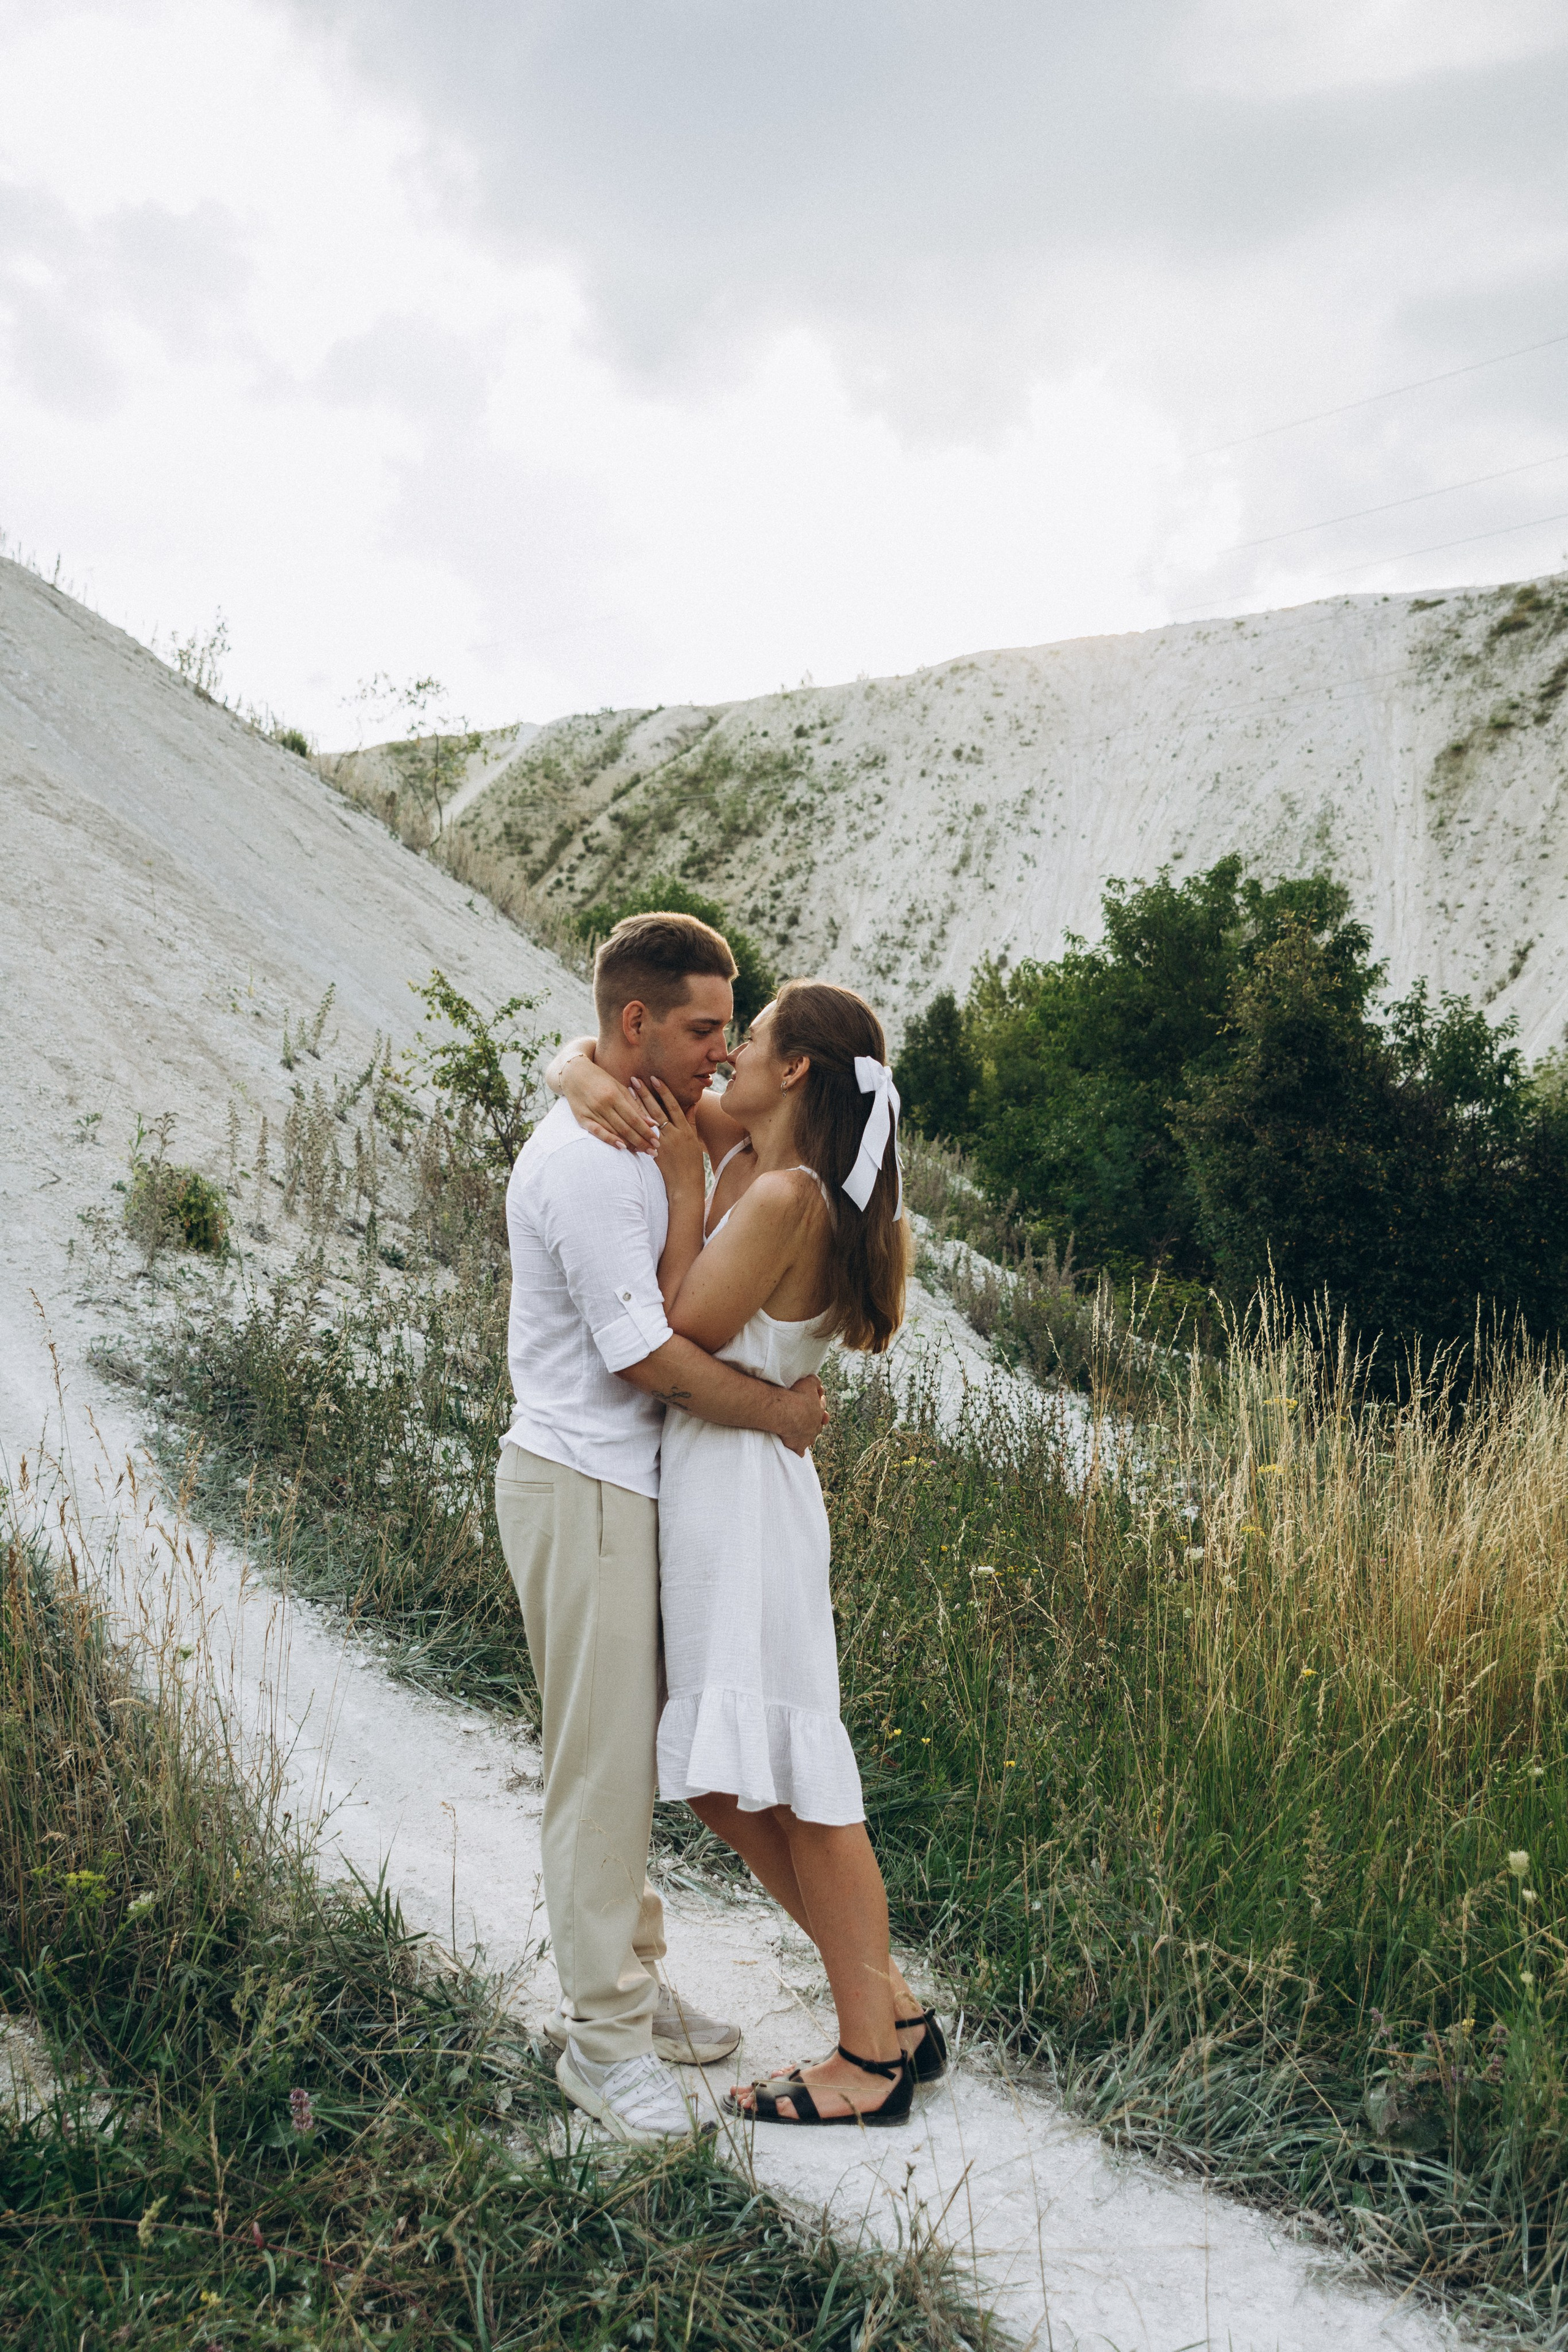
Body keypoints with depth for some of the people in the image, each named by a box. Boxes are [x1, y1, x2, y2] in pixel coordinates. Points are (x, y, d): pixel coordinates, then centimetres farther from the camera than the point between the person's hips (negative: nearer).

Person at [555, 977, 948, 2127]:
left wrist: (682, 1181, -12)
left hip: (744, 1491, -10)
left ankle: (874, 2062, 16)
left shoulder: (784, 1195, -17)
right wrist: (589, 1082, -7)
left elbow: (686, 1334, -13)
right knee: (724, 1781, 16)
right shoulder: (737, 1148, 8)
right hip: (704, 1488, 10)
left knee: (798, 1783, 1)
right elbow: (604, 1053, 16)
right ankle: (892, 2006, 26)